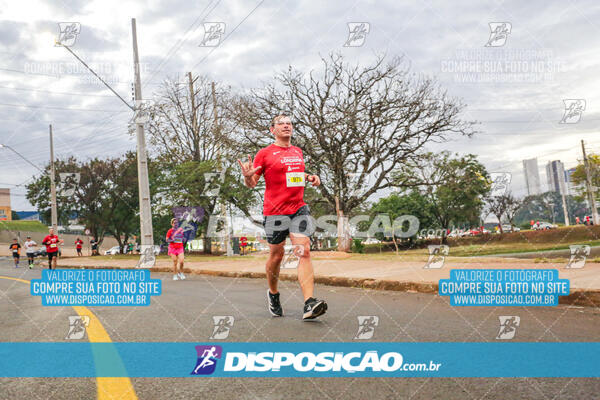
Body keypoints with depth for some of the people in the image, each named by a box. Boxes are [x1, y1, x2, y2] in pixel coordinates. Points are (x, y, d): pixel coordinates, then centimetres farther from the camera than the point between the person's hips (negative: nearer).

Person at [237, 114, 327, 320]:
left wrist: (310, 177, 14)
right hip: (275, 211, -4)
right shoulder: (265, 153, -1)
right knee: (276, 255, 7)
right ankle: (273, 294, 34)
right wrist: (247, 176, -22)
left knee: (304, 251, -11)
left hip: (299, 208, 4)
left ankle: (309, 305, -16)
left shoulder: (297, 151, 16)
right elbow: (251, 183, 0)